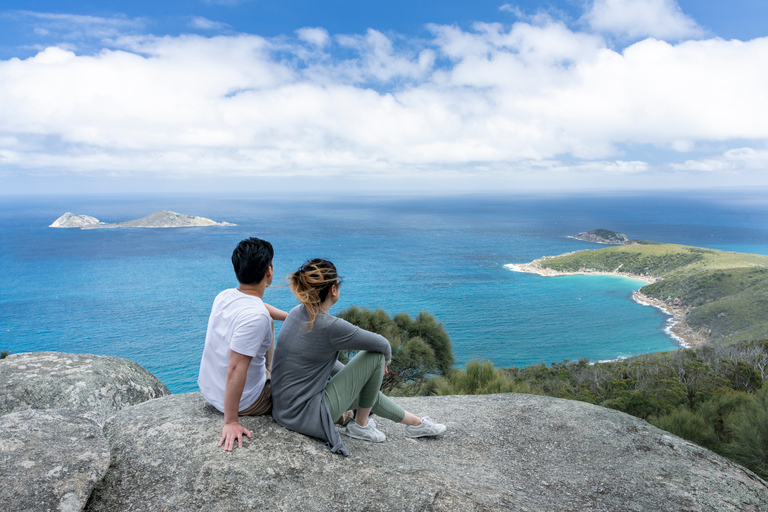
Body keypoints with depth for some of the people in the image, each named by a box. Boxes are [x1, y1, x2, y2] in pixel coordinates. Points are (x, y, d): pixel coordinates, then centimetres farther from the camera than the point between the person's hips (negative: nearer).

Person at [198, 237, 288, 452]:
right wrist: (231, 423, -25)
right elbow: (235, 370, -33)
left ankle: (266, 372, 36)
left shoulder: (224, 296, -7)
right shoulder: (256, 317, -32)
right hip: (244, 402, -7)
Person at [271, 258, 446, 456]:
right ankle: (360, 425, 13)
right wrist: (386, 359, 15)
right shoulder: (331, 327, -24)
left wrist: (354, 376, 23)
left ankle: (416, 423, 41)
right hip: (307, 417, -9)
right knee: (375, 356, -6)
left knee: (364, 389, 27)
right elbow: (382, 345, -9)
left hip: (283, 411, 9)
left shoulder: (297, 313, 1)